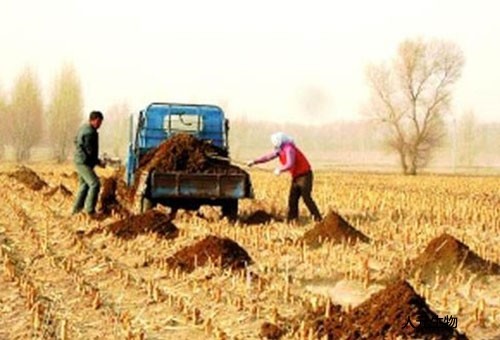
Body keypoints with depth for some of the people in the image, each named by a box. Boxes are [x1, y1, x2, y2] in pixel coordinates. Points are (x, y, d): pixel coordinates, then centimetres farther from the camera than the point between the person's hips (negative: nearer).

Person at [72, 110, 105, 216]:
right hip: (84, 162, -11)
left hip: (79, 161, 11)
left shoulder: (83, 128, 12)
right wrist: (99, 162, -11)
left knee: (84, 185, 17)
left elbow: (76, 141, 23)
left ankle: (77, 209, 21)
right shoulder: (90, 132, -20)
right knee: (95, 184, -14)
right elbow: (90, 151, -21)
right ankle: (90, 210, -16)